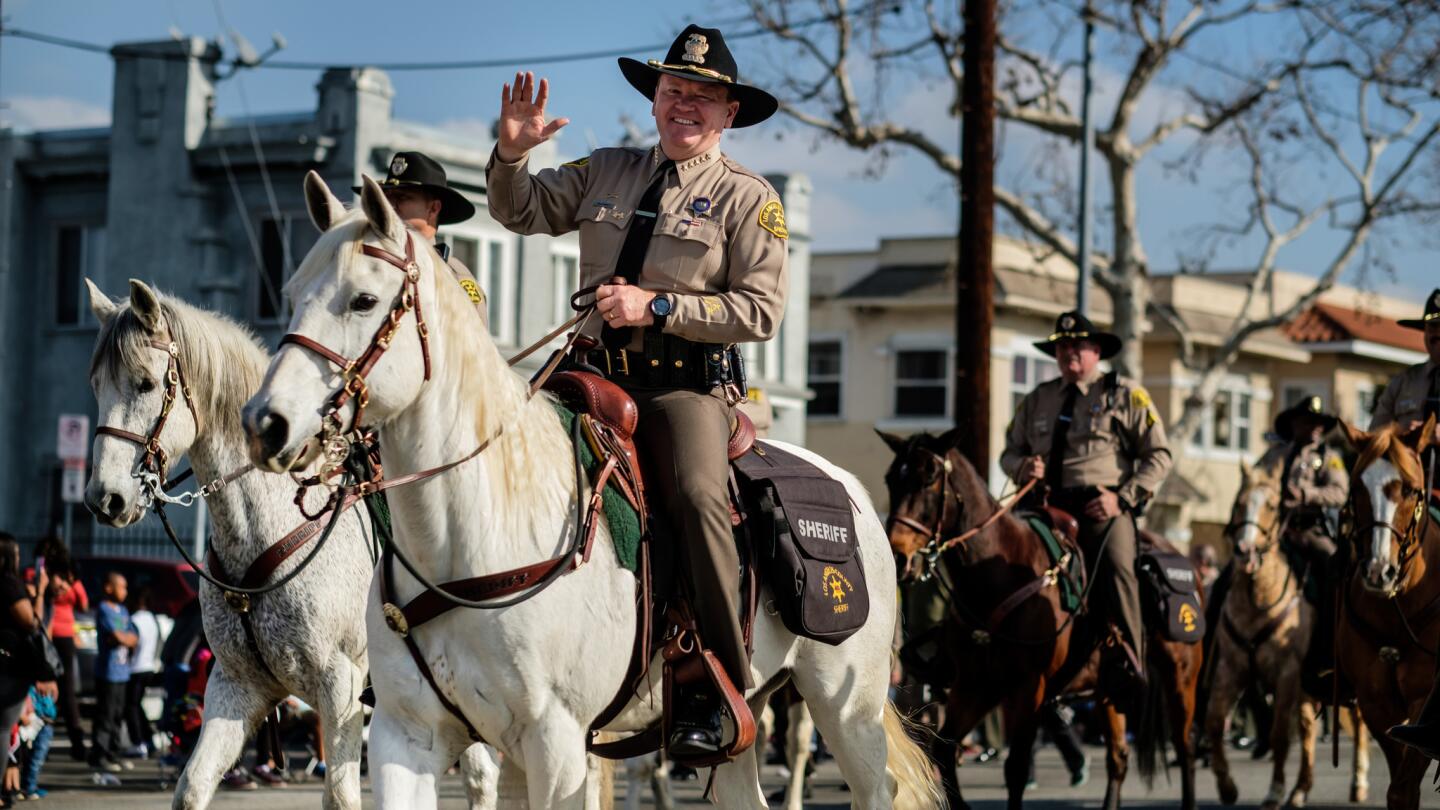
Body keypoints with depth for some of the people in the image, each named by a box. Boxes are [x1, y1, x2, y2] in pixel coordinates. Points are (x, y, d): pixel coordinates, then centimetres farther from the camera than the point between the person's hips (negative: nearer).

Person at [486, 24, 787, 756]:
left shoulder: (748, 198, 2)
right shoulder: (606, 173, 16)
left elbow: (761, 309, -7)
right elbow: (521, 212, 21)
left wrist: (657, 307, -15)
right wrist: (512, 152, 0)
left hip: (688, 381, -5)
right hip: (598, 373, 5)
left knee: (696, 492, -29)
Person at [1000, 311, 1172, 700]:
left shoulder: (1125, 395, 9)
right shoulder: (1037, 400, 20)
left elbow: (1158, 456, 5)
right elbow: (1010, 452, 24)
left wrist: (1122, 498, -8)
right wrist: (1023, 466, -2)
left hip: (1103, 507, -4)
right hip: (1049, 507, 4)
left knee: (1116, 564, -26)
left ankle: (1128, 669, -25)